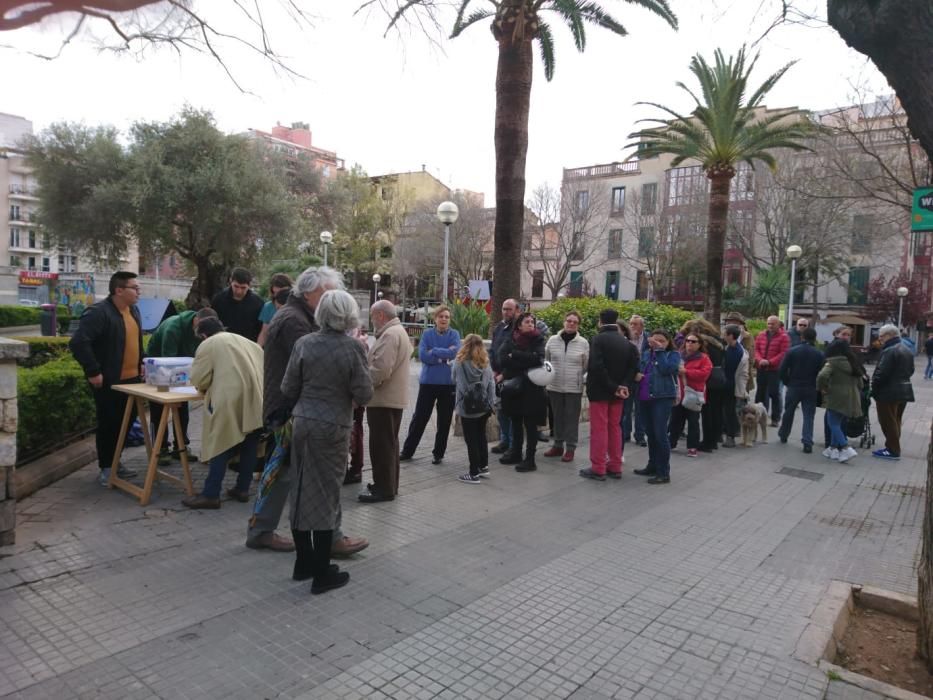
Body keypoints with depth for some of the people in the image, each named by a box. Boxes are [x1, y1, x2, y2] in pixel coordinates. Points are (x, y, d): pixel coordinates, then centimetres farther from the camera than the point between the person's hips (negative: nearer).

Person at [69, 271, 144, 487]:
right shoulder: (98, 312, -18)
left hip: (131, 379, 8)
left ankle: (115, 462, 29)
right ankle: (106, 468, 15)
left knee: (124, 423, 15)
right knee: (108, 425, 2)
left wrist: (141, 362, 14)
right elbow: (78, 343, -25)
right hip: (109, 381, -8)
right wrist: (93, 372, -23)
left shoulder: (133, 310, 10)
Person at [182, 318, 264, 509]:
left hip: (230, 400, -6)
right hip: (256, 400, 6)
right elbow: (263, 366, 23)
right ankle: (242, 489, 19)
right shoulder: (246, 341, 24)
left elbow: (198, 379, 0)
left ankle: (211, 495, 3)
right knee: (249, 446, 11)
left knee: (221, 447, -1)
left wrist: (208, 388, 22)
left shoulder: (207, 345, 7)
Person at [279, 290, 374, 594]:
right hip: (334, 427, -4)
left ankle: (304, 562, 28)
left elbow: (288, 389, 4)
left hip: (303, 423, 4)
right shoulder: (353, 346, -12)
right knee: (325, 496, 4)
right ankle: (321, 574, 13)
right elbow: (364, 393, -12)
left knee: (301, 491, 15)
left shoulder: (304, 343, -1)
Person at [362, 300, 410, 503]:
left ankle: (383, 489, 5)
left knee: (381, 446, -2)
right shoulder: (398, 331, 17)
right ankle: (389, 485, 27)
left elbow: (380, 369, -26)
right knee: (389, 444, 17)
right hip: (393, 397, 11)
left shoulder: (389, 335, -18)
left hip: (384, 399, -11)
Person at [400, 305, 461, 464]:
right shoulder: (427, 334, 0)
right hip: (428, 382, 0)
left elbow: (454, 352, -16)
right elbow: (422, 355, -12)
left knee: (444, 421, 9)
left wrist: (434, 352, -13)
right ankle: (407, 451, 20)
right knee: (419, 418, 6)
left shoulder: (454, 335, 1)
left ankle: (438, 453, 23)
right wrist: (444, 357, -13)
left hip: (448, 383, 1)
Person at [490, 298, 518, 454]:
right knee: (500, 410, 13)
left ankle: (513, 445, 5)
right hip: (498, 375, 7)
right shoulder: (498, 328, 13)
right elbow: (492, 350, 17)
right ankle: (504, 441, 25)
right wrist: (494, 370, 6)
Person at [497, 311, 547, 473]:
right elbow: (502, 359, -10)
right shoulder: (510, 340, 4)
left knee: (530, 423, 1)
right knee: (516, 422, 15)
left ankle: (530, 459, 6)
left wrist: (514, 356, -13)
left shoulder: (538, 340, -2)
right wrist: (525, 361, -17)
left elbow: (537, 358, -20)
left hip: (531, 388, -3)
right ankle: (516, 453, 29)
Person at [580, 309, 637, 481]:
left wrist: (611, 386, -17)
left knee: (599, 429, -1)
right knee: (615, 427, 14)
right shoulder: (626, 342, 8)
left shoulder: (599, 339, -13)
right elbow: (634, 366, 1)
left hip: (600, 390, -6)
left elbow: (596, 366, -24)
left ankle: (598, 468, 2)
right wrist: (623, 385, -7)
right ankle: (615, 467, 18)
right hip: (617, 391, 6)